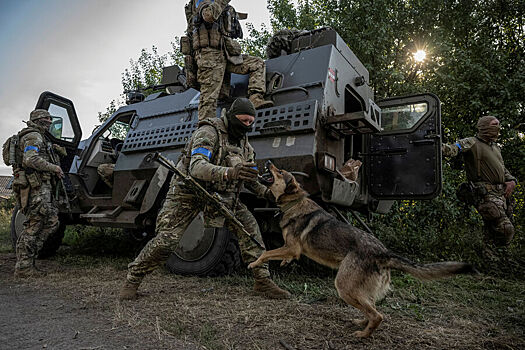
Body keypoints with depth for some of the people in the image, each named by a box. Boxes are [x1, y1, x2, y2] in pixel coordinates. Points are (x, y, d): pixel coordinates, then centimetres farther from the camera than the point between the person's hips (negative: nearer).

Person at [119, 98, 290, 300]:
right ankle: (132, 280, 14)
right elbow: (196, 167, -36)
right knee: (165, 240, -11)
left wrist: (267, 192, -9)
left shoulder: (243, 142, 4)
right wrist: (229, 172, -53)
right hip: (188, 192, -6)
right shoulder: (209, 132, -19)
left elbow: (249, 178, 10)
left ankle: (262, 281, -1)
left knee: (249, 226, -10)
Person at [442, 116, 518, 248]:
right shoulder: (472, 143, -4)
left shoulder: (496, 147, 21)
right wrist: (439, 146, -43)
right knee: (506, 230, -14)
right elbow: (453, 149, -22)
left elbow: (503, 169, 27)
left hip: (502, 193, 8)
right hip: (486, 194, -8)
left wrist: (511, 180, 7)